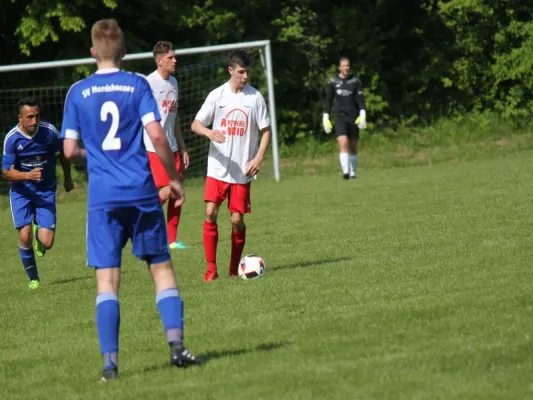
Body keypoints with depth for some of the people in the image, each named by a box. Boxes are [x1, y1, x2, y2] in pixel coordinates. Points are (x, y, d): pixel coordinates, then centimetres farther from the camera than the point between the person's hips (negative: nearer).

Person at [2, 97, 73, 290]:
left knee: (46, 242, -10)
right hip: (21, 192, 0)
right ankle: (33, 278, 10)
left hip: (46, 191, 0)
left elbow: (62, 155, 5)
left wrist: (68, 178, 19)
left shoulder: (49, 131, -16)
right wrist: (28, 175, -30)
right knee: (25, 236, -15)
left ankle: (39, 231, 30)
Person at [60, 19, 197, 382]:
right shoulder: (138, 85, 0)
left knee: (107, 279, 0)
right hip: (141, 191, 0)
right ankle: (176, 345, 1)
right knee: (161, 267, 10)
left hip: (103, 197, 0)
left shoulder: (78, 93, 3)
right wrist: (174, 177, 2)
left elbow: (70, 150, 3)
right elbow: (156, 134, -9)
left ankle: (110, 361, -7)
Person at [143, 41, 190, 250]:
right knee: (166, 191, -14)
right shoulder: (149, 83, -12)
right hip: (154, 148, -8)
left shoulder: (173, 82, 14)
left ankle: (172, 239, 10)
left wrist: (183, 148, 20)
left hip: (172, 147, 8)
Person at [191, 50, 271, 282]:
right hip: (217, 167, 0)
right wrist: (209, 132, -23)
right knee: (210, 213, -12)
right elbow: (195, 125, 0)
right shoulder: (217, 95, 0)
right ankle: (211, 269, -4)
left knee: (237, 219, -1)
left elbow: (266, 130, 6)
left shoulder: (255, 97, 1)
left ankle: (234, 268, 17)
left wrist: (258, 158, -8)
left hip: (242, 171, 0)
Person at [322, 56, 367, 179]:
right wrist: (326, 117, 5)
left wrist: (362, 114, -15)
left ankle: (353, 172, 19)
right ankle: (345, 171, -26)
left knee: (353, 146, 7)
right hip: (340, 117, -1)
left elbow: (360, 98, -2)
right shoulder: (333, 82, 4)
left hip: (353, 117, 1)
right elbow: (328, 100, 10)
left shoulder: (355, 81, 3)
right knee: (343, 143, -18)